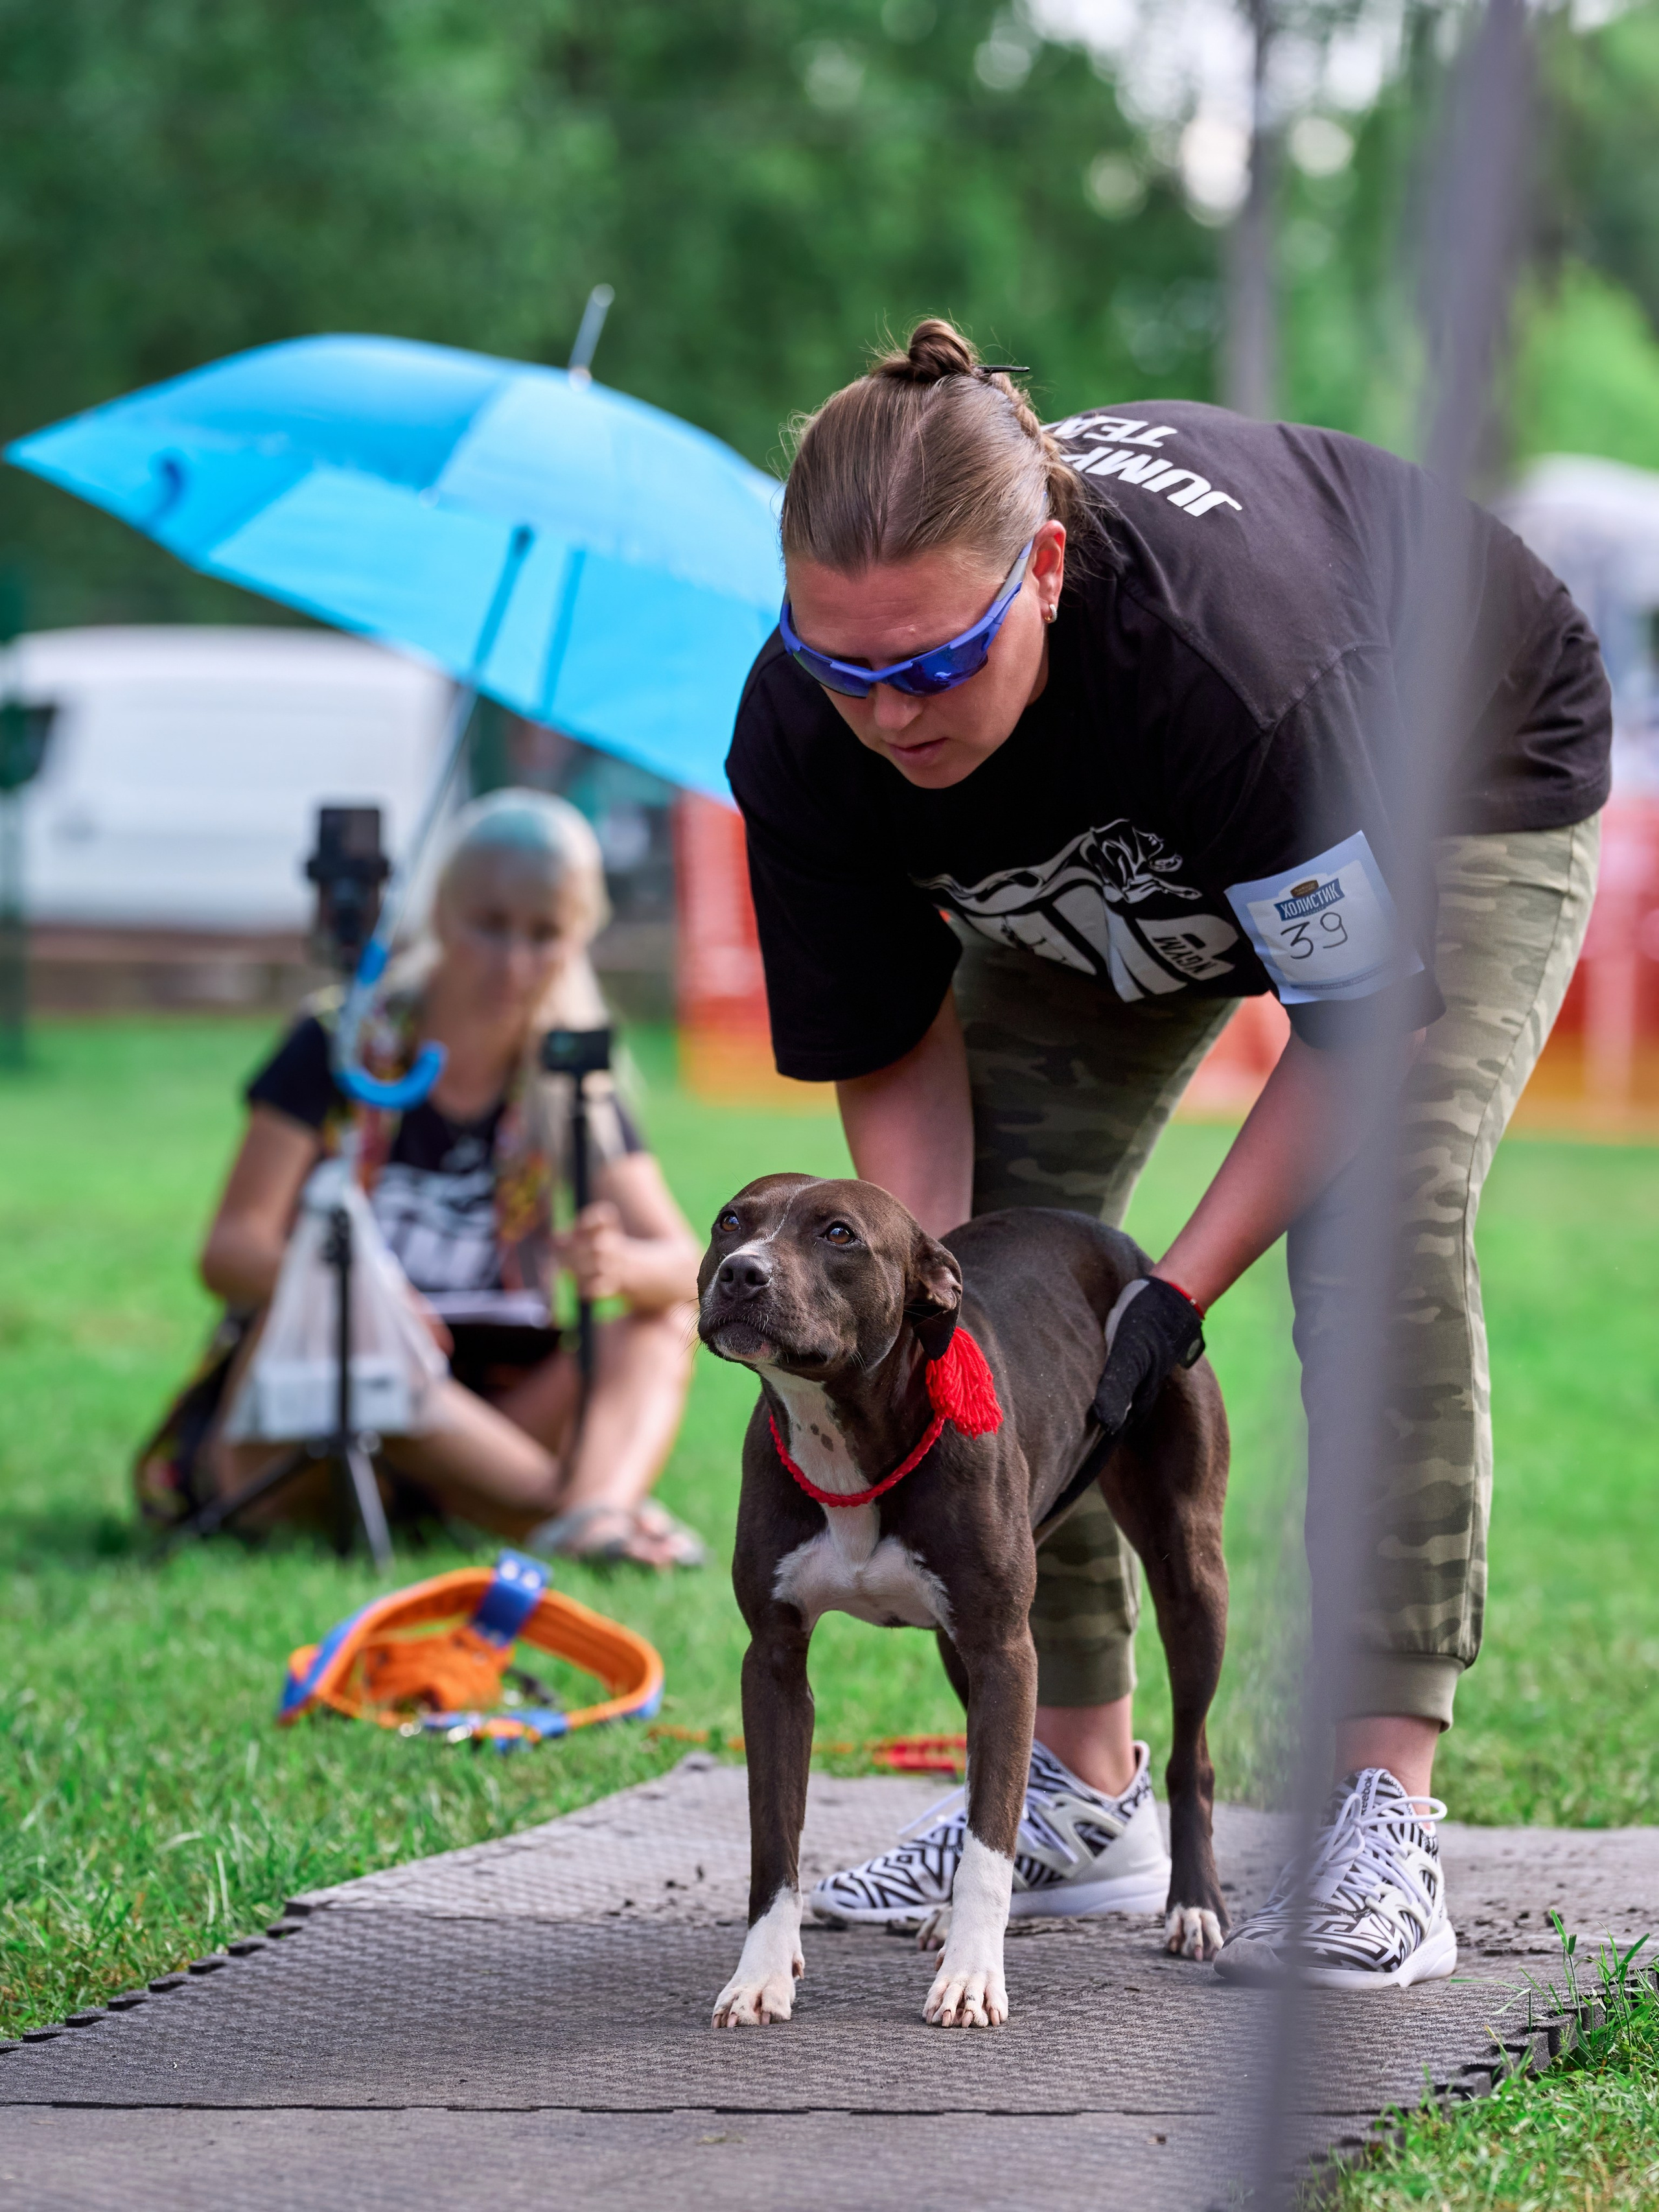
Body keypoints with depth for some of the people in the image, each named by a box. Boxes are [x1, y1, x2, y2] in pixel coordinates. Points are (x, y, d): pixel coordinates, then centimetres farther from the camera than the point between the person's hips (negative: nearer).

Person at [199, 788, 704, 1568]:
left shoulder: (570, 1087, 7)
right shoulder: (339, 1047, -3)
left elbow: (682, 1264, -3)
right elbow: (230, 1249, -11)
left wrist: (621, 1265, -29)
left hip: (485, 1415, 4)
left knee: (664, 1324, -13)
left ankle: (599, 1505, -43)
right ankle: (562, 1507, -39)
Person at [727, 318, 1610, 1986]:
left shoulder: (1224, 646, -46)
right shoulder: (800, 743, -30)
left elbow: (1364, 1023, -33)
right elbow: (895, 1054, -15)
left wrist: (1175, 1299, -35)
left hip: (1453, 787, -5)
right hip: (1116, 860, 5)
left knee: (1381, 1237, -25)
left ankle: (1383, 1807, -23)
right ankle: (1076, 1788, 6)